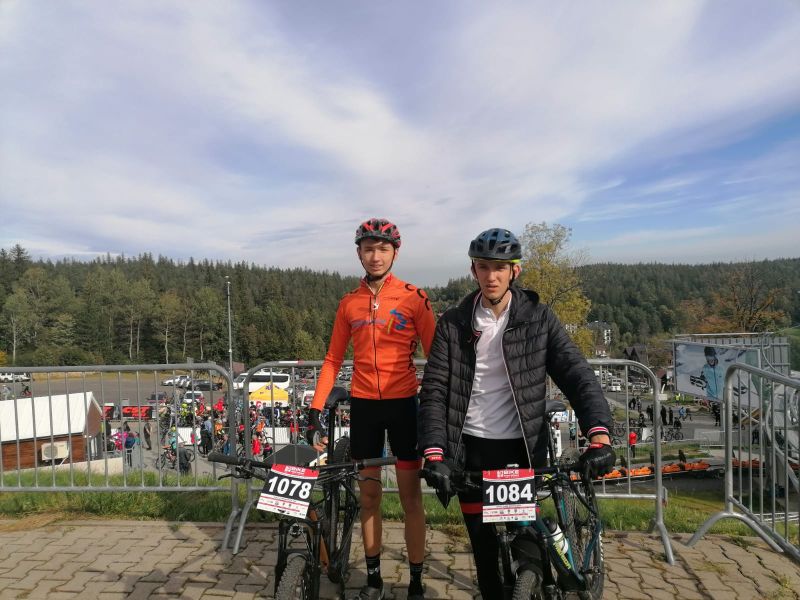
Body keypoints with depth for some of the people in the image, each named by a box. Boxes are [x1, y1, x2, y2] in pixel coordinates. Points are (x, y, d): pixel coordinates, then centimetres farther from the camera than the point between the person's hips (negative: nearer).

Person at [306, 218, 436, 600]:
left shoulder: (413, 298, -4)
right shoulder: (349, 303, 5)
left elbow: (435, 356, -3)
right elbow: (333, 360, 7)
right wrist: (315, 409, 1)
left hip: (403, 403, -2)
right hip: (363, 404, 3)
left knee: (410, 495, 6)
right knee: (368, 495, 12)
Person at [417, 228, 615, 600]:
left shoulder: (538, 318, -2)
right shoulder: (454, 324, -2)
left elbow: (577, 375, -9)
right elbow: (434, 391, -7)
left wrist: (599, 435, -25)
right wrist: (434, 453, -19)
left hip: (524, 447, -1)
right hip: (472, 447, 1)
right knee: (482, 541, 12)